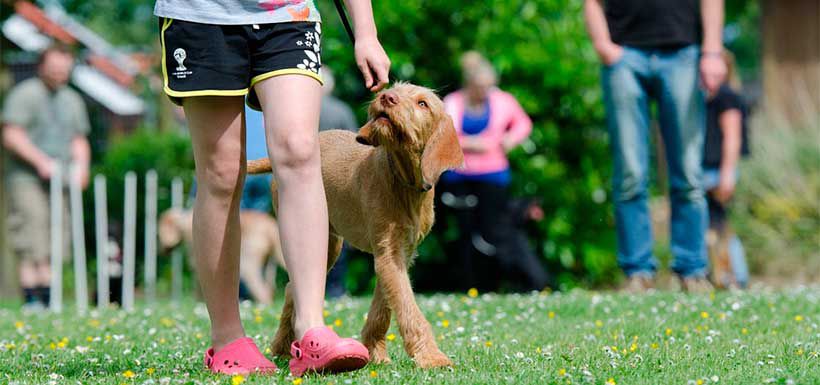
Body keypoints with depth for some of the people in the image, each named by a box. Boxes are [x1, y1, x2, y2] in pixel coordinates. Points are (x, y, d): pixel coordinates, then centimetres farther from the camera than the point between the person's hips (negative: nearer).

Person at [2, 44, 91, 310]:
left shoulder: (72, 100, 19)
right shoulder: (24, 94, -1)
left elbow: (79, 140, 24)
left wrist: (80, 166, 4)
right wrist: (41, 161, -16)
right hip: (26, 178, -6)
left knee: (56, 242, 0)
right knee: (32, 242, -13)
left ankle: (48, 298, 3)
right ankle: (30, 299, -15)